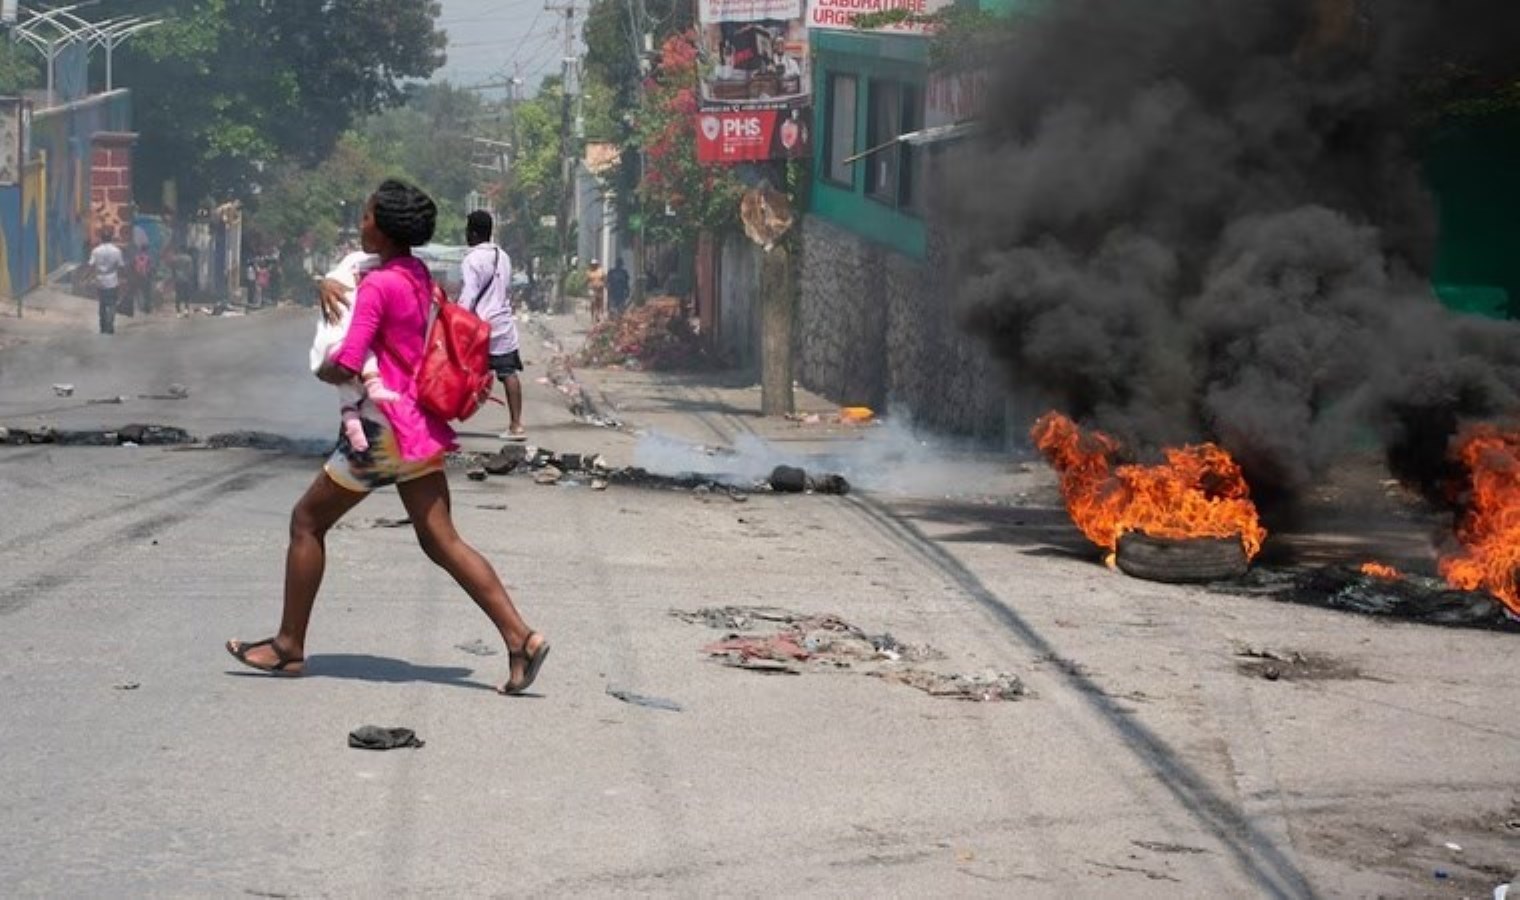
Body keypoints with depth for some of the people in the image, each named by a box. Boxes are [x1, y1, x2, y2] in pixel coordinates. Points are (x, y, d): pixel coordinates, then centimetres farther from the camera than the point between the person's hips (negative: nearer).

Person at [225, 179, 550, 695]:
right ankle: (520, 637, -7)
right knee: (441, 540, 5)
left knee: (308, 520, 7)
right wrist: (329, 286, 8)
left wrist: (324, 372, 2)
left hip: (386, 425, -8)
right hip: (422, 425, 9)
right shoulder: (420, 276, 11)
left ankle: (289, 646, 14)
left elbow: (345, 368, -20)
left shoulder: (378, 285, -16)